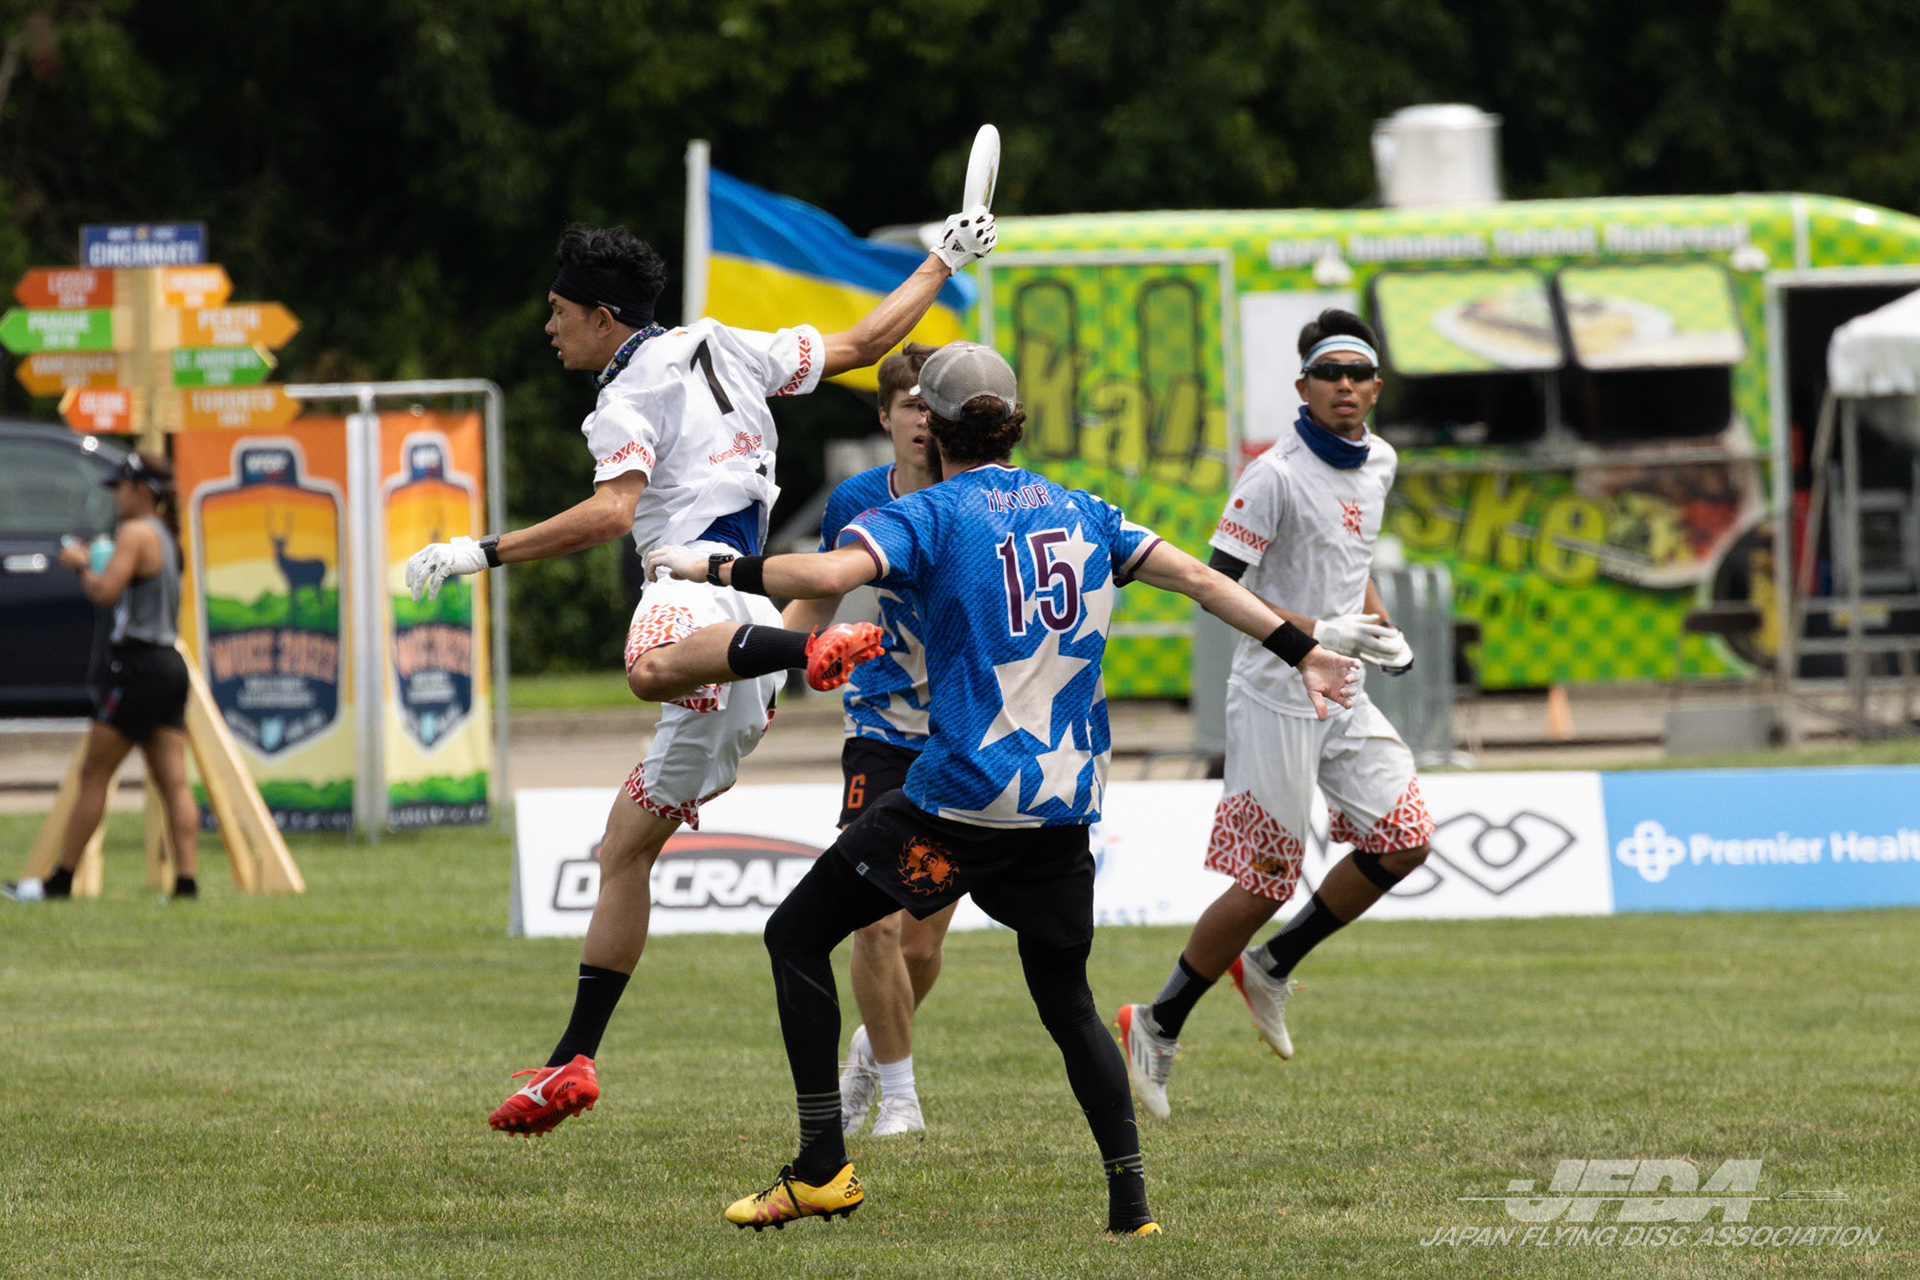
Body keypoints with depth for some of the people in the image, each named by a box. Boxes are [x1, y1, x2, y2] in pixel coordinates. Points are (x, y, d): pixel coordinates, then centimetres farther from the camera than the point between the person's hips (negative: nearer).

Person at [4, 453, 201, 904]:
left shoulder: (136, 533, -9)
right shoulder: (165, 537, 19)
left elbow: (105, 592, -19)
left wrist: (81, 564, -2)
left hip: (139, 664, -9)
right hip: (170, 662, 9)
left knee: (93, 775, -3)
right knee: (173, 782, 0)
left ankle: (61, 880, 0)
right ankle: (186, 880, -9)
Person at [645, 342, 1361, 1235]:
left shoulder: (930, 514, -4)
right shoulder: (1081, 514, 14)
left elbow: (828, 575, -21)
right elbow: (1198, 578, 16)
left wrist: (716, 567, -9)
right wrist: (1301, 651, 23)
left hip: (963, 799, -6)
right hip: (1066, 804, 6)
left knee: (797, 935, 7)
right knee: (1066, 1001, 19)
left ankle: (823, 1169, 0)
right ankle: (1131, 1200, 8)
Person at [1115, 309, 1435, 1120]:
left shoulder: (1378, 463, 8)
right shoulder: (1278, 475, -17)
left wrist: (1380, 627, 7)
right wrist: (1318, 633, -25)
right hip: (1277, 696, -8)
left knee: (1403, 842, -1)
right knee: (1265, 880, -6)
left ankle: (1271, 965, 16)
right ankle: (1158, 1028, 9)